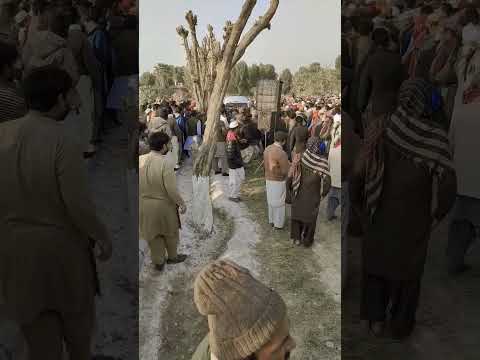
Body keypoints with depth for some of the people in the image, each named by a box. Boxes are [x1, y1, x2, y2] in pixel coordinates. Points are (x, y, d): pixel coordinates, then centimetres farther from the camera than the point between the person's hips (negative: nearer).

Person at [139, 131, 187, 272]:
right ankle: (172, 257, 43)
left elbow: (139, 184, -1)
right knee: (170, 233, 22)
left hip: (144, 205, 4)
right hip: (164, 205, -4)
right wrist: (181, 203, -8)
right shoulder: (165, 163, -26)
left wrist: (144, 196, 15)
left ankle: (158, 262, 38)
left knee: (153, 235, 22)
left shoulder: (140, 160, -10)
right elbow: (172, 190, -23)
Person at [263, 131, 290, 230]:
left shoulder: (267, 149, -2)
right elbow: (286, 171, -21)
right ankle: (278, 224, 20)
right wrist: (289, 164, -2)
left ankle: (271, 220, 35)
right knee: (279, 203, 8)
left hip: (268, 179, 7)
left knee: (271, 201, 21)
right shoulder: (281, 153, -25)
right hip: (278, 181, -7)